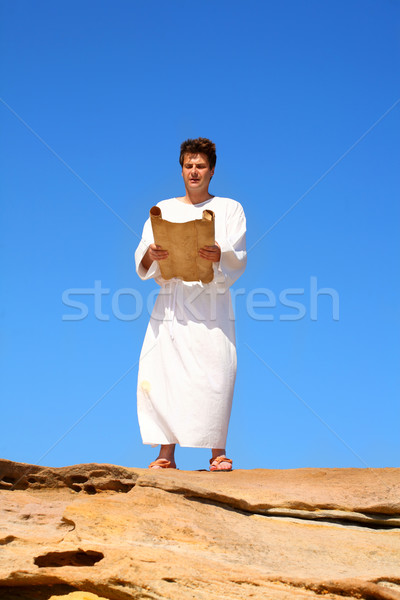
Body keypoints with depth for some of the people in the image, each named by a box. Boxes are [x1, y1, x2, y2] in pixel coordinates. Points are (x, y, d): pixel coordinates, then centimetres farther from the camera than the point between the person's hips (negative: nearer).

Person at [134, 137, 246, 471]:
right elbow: (143, 261, 8)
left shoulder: (230, 209, 14)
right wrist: (152, 255, -16)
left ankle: (218, 451, -4)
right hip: (172, 300, 2)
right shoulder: (163, 209, 18)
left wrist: (219, 256, -22)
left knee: (216, 374, -13)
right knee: (160, 372, -10)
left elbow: (239, 259, 1)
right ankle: (166, 454, -5)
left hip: (212, 302, -2)